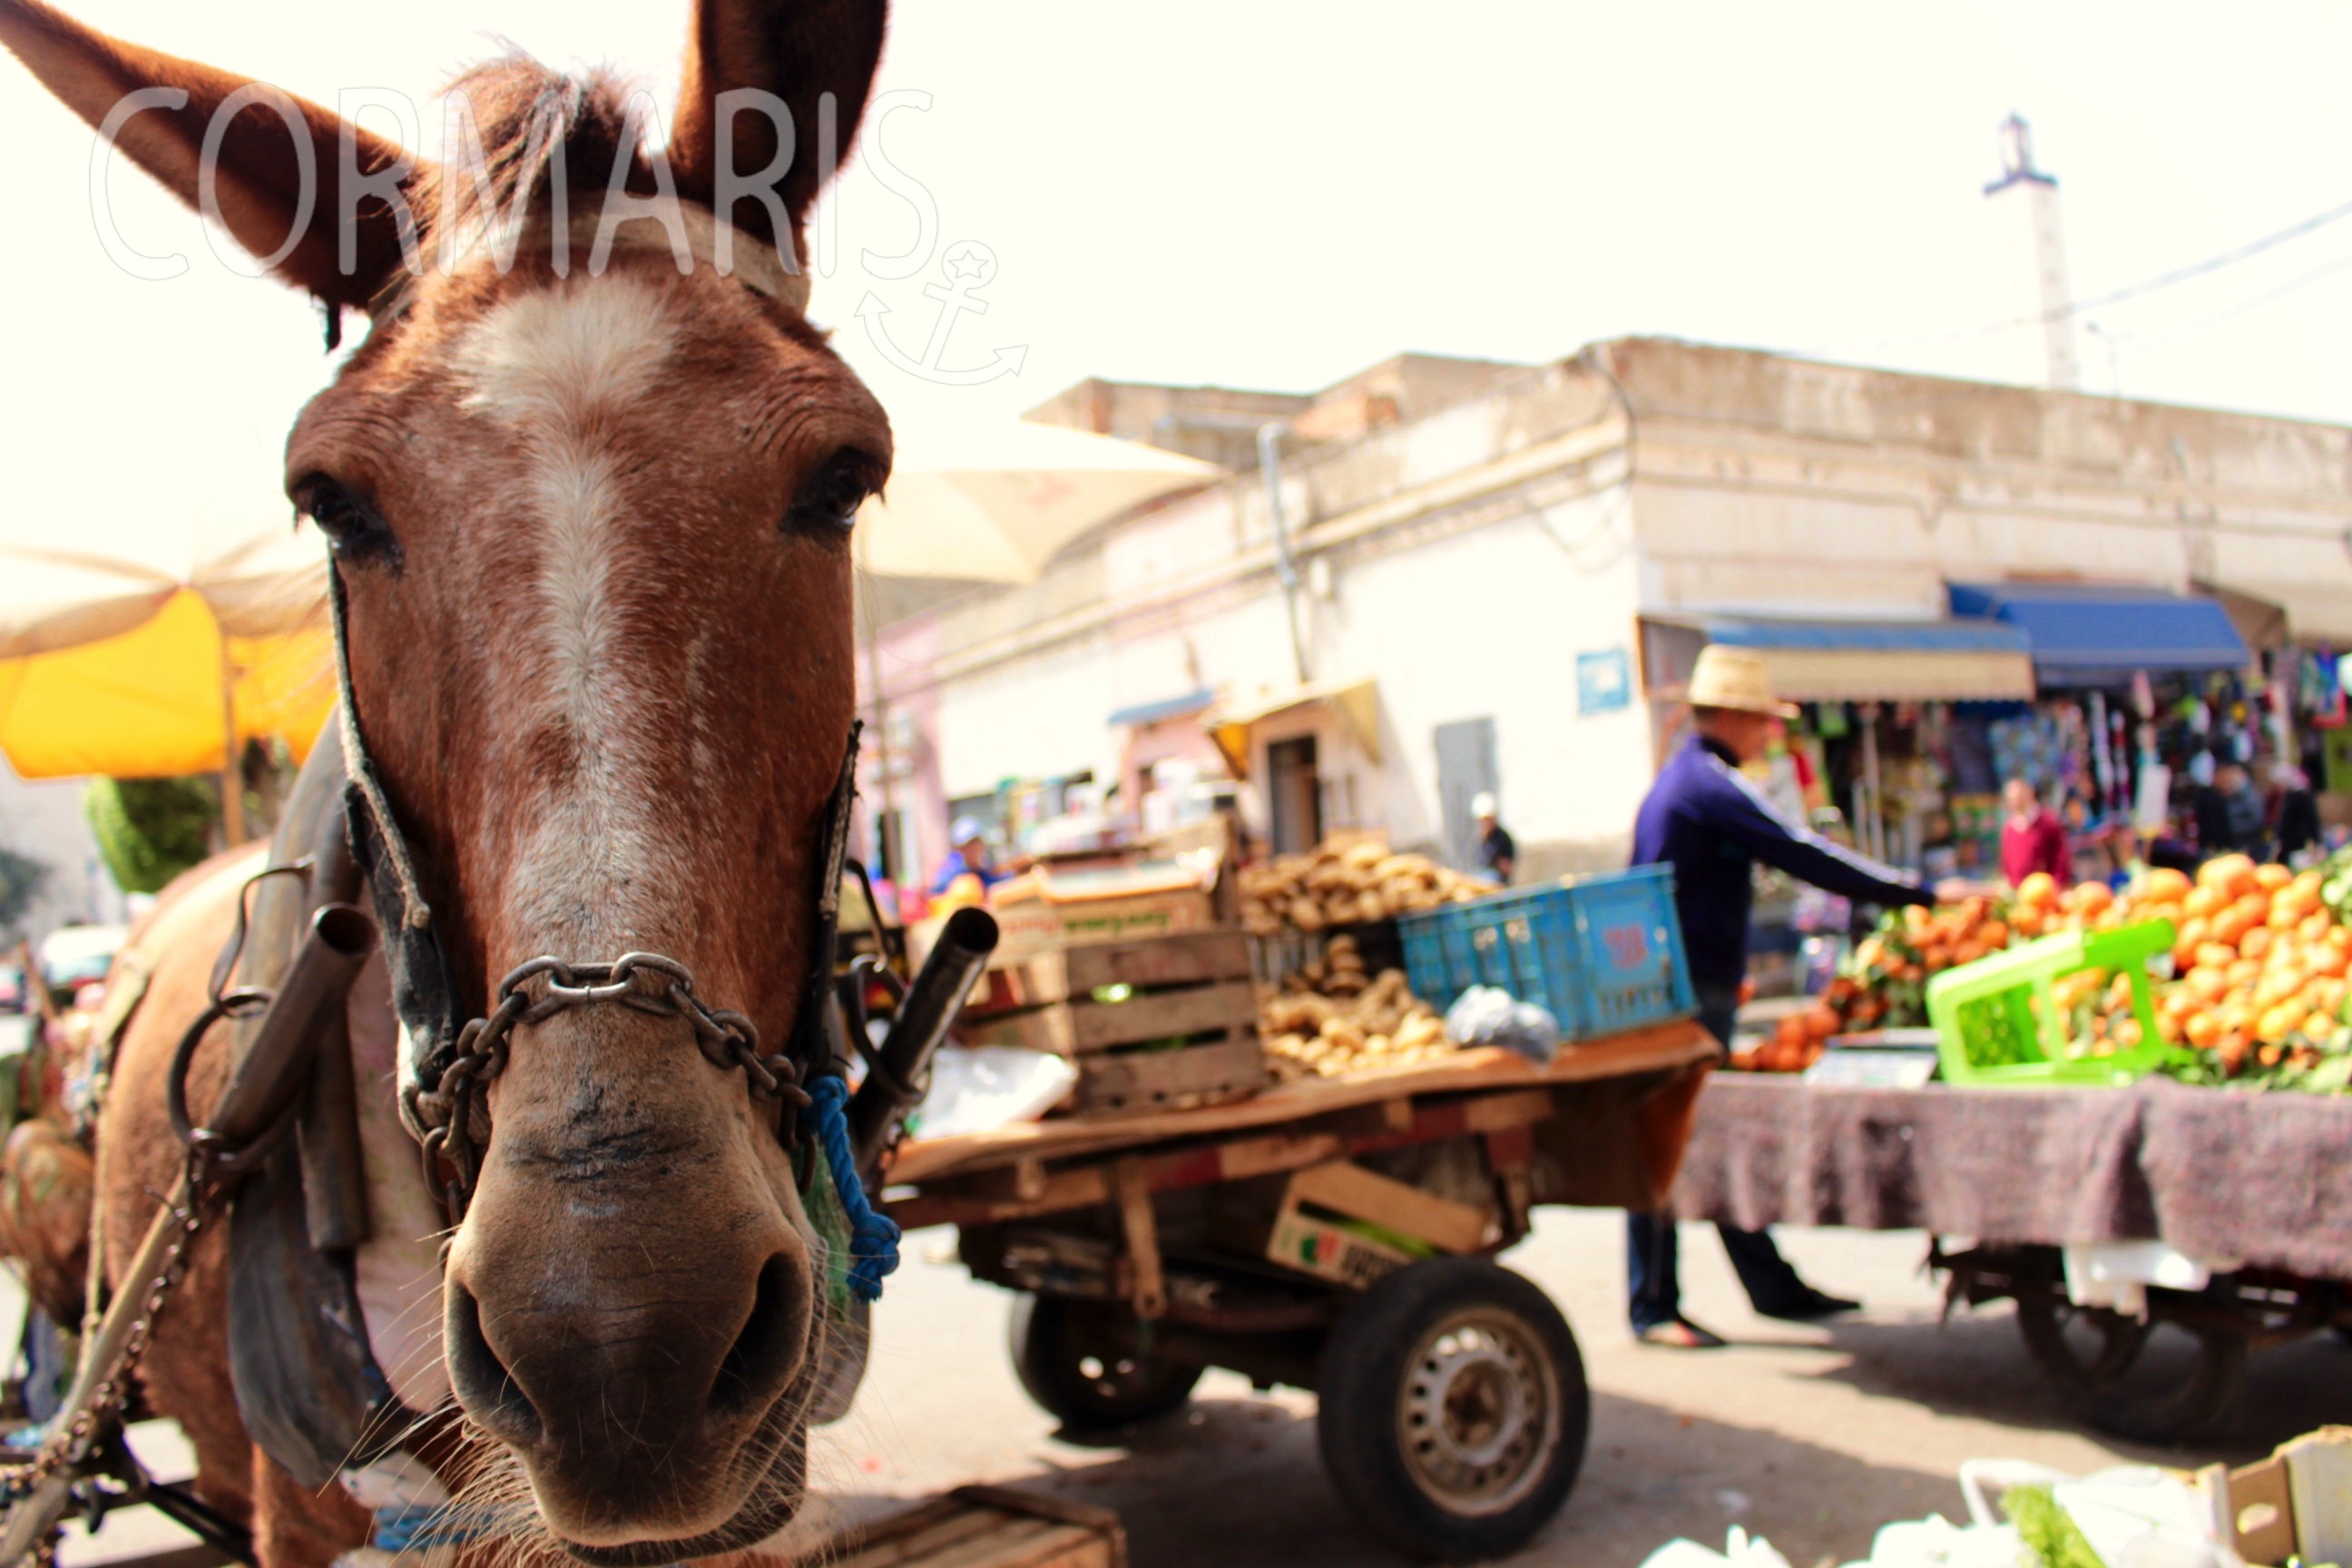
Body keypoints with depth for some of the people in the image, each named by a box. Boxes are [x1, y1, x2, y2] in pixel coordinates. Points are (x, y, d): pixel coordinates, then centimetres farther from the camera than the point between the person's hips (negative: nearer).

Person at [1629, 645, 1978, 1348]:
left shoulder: (1681, 778, 17)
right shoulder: (1713, 785, -15)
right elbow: (1807, 858, -20)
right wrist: (1923, 893, -17)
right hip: (1688, 994, -10)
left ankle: (1773, 1287, 22)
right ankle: (1654, 1306, 1)